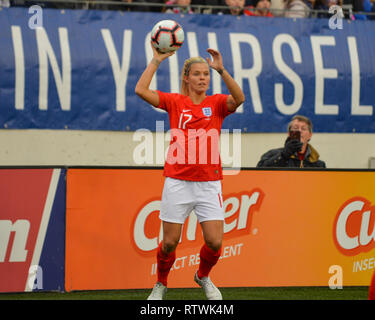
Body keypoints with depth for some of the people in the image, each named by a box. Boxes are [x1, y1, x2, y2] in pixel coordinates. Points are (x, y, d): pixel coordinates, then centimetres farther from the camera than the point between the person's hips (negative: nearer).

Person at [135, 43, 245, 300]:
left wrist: (221, 69, -23)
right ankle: (161, 285, 27)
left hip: (209, 182, 1)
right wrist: (157, 60, -5)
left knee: (215, 242, -5)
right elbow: (141, 90, -6)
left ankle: (203, 277, 26)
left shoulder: (217, 103, 6)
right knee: (170, 242, 1)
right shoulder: (175, 102, 5)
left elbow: (239, 98, -15)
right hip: (178, 181, -1)